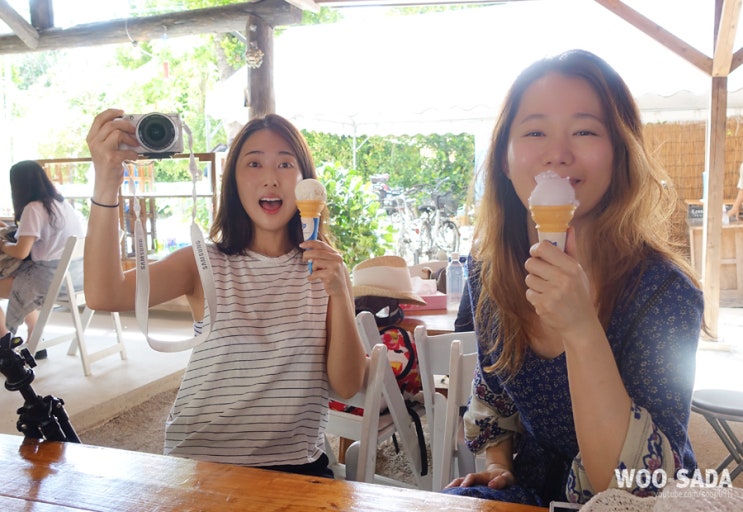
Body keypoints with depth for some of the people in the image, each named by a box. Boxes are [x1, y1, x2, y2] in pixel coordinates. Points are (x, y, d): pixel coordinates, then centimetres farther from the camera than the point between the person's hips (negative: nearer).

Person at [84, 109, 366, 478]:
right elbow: (104, 295, -18)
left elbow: (347, 386, -3)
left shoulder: (324, 268, 2)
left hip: (297, 465, 1)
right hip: (200, 463, 0)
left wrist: (340, 295, -16)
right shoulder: (204, 264, 0)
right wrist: (106, 183, -29)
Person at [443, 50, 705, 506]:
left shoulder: (663, 293, -22)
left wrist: (582, 329, -34)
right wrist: (499, 467, -4)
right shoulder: (489, 270, -8)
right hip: (529, 490, 5)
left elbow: (633, 493, -26)